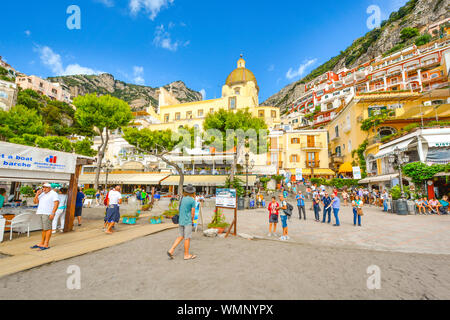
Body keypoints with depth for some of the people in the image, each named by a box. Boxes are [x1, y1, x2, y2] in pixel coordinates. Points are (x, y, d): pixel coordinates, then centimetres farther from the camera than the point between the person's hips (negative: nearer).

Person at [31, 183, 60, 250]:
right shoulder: (42, 194, 16)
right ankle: (41, 243, 22)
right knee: (44, 228, 14)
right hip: (41, 212, 8)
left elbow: (56, 203, -15)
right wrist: (37, 195, -4)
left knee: (47, 228, -5)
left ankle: (46, 245, -1)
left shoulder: (53, 194, -8)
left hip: (48, 213, -7)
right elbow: (35, 202, 11)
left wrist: (53, 213, -21)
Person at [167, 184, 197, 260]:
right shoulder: (192, 200, -14)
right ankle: (186, 255, 17)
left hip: (180, 221, 6)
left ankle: (171, 250, 11)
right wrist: (192, 220, 6)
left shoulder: (182, 199, 4)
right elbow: (193, 213, -10)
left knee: (181, 237, 17)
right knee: (187, 238, 5)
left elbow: (181, 210, 12)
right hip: (188, 222, -6)